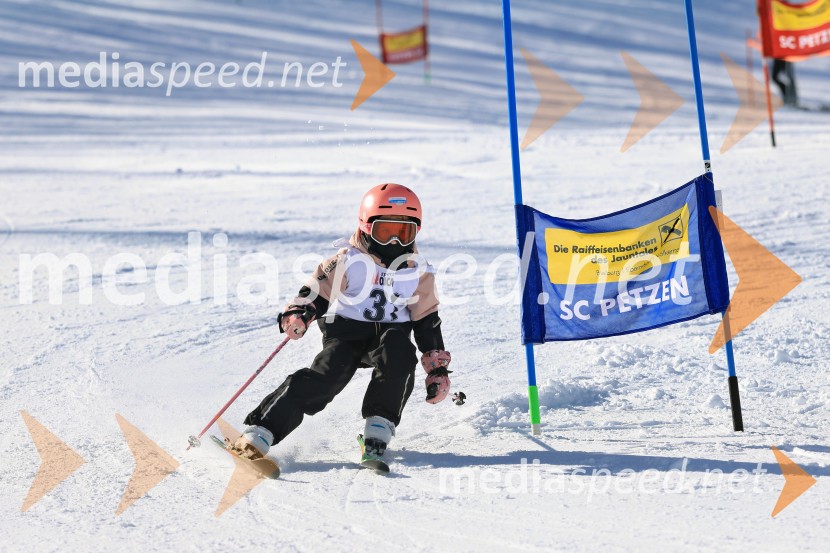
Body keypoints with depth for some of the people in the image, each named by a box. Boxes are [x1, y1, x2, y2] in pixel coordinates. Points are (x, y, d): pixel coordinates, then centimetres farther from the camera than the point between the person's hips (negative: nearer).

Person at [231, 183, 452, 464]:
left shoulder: (418, 273, 4)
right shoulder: (348, 262, -4)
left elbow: (427, 321, 10)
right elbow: (317, 290, -4)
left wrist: (438, 368, 7)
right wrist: (298, 314, -26)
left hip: (390, 333, 2)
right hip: (346, 332, -2)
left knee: (399, 351, -33)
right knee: (325, 377, -26)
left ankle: (379, 427, -25)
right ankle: (259, 433, -27)